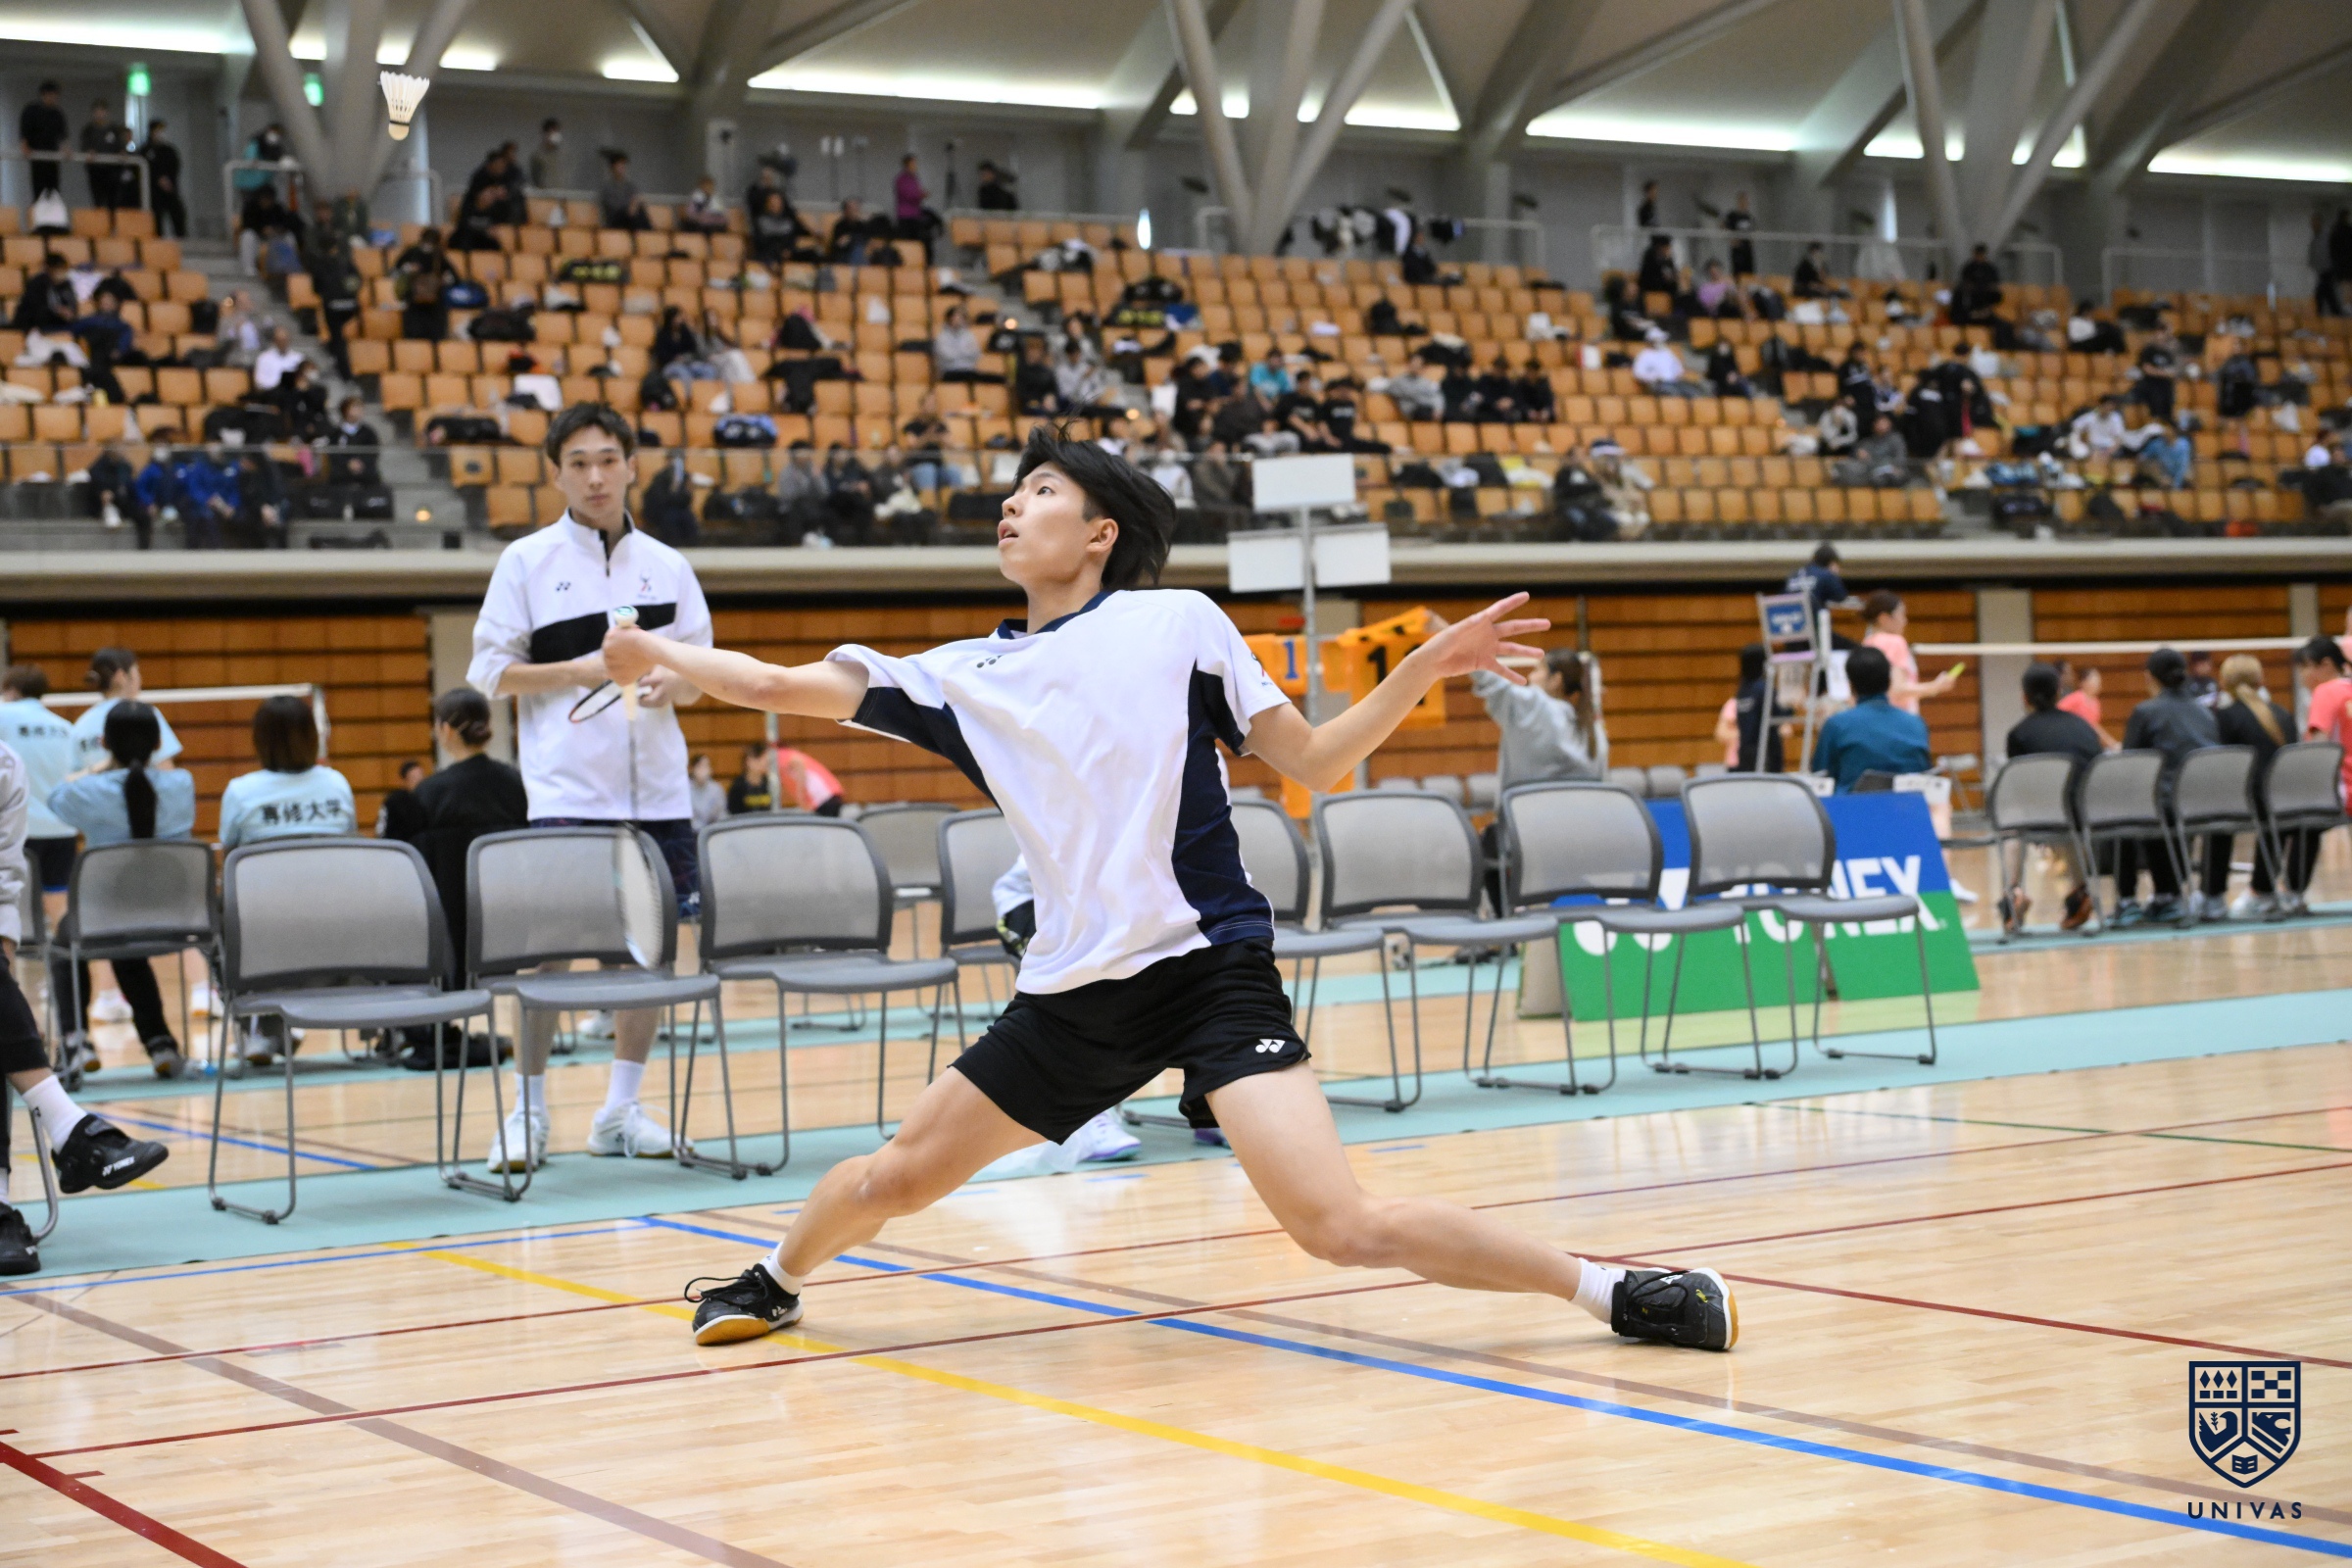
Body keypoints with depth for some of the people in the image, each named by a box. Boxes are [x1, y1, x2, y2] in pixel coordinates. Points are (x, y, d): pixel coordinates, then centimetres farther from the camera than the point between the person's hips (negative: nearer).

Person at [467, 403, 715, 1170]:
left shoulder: (668, 566, 10)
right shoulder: (526, 562, 2)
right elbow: (488, 671, 1)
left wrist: (671, 684, -9)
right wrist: (578, 671, -12)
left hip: (656, 789, 4)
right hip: (564, 790, -3)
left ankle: (621, 1109, 16)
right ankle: (528, 1113, 4)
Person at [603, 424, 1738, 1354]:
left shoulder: (1177, 624, 1)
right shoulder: (963, 677, 10)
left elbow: (1314, 761, 3)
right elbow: (777, 685, 13)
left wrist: (1422, 670, -8)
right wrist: (654, 654, 9)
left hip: (1209, 969, -4)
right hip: (1072, 991, 5)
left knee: (1343, 1228, -20)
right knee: (892, 1178, 11)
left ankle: (1608, 1289, -9)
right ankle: (777, 1279, 43)